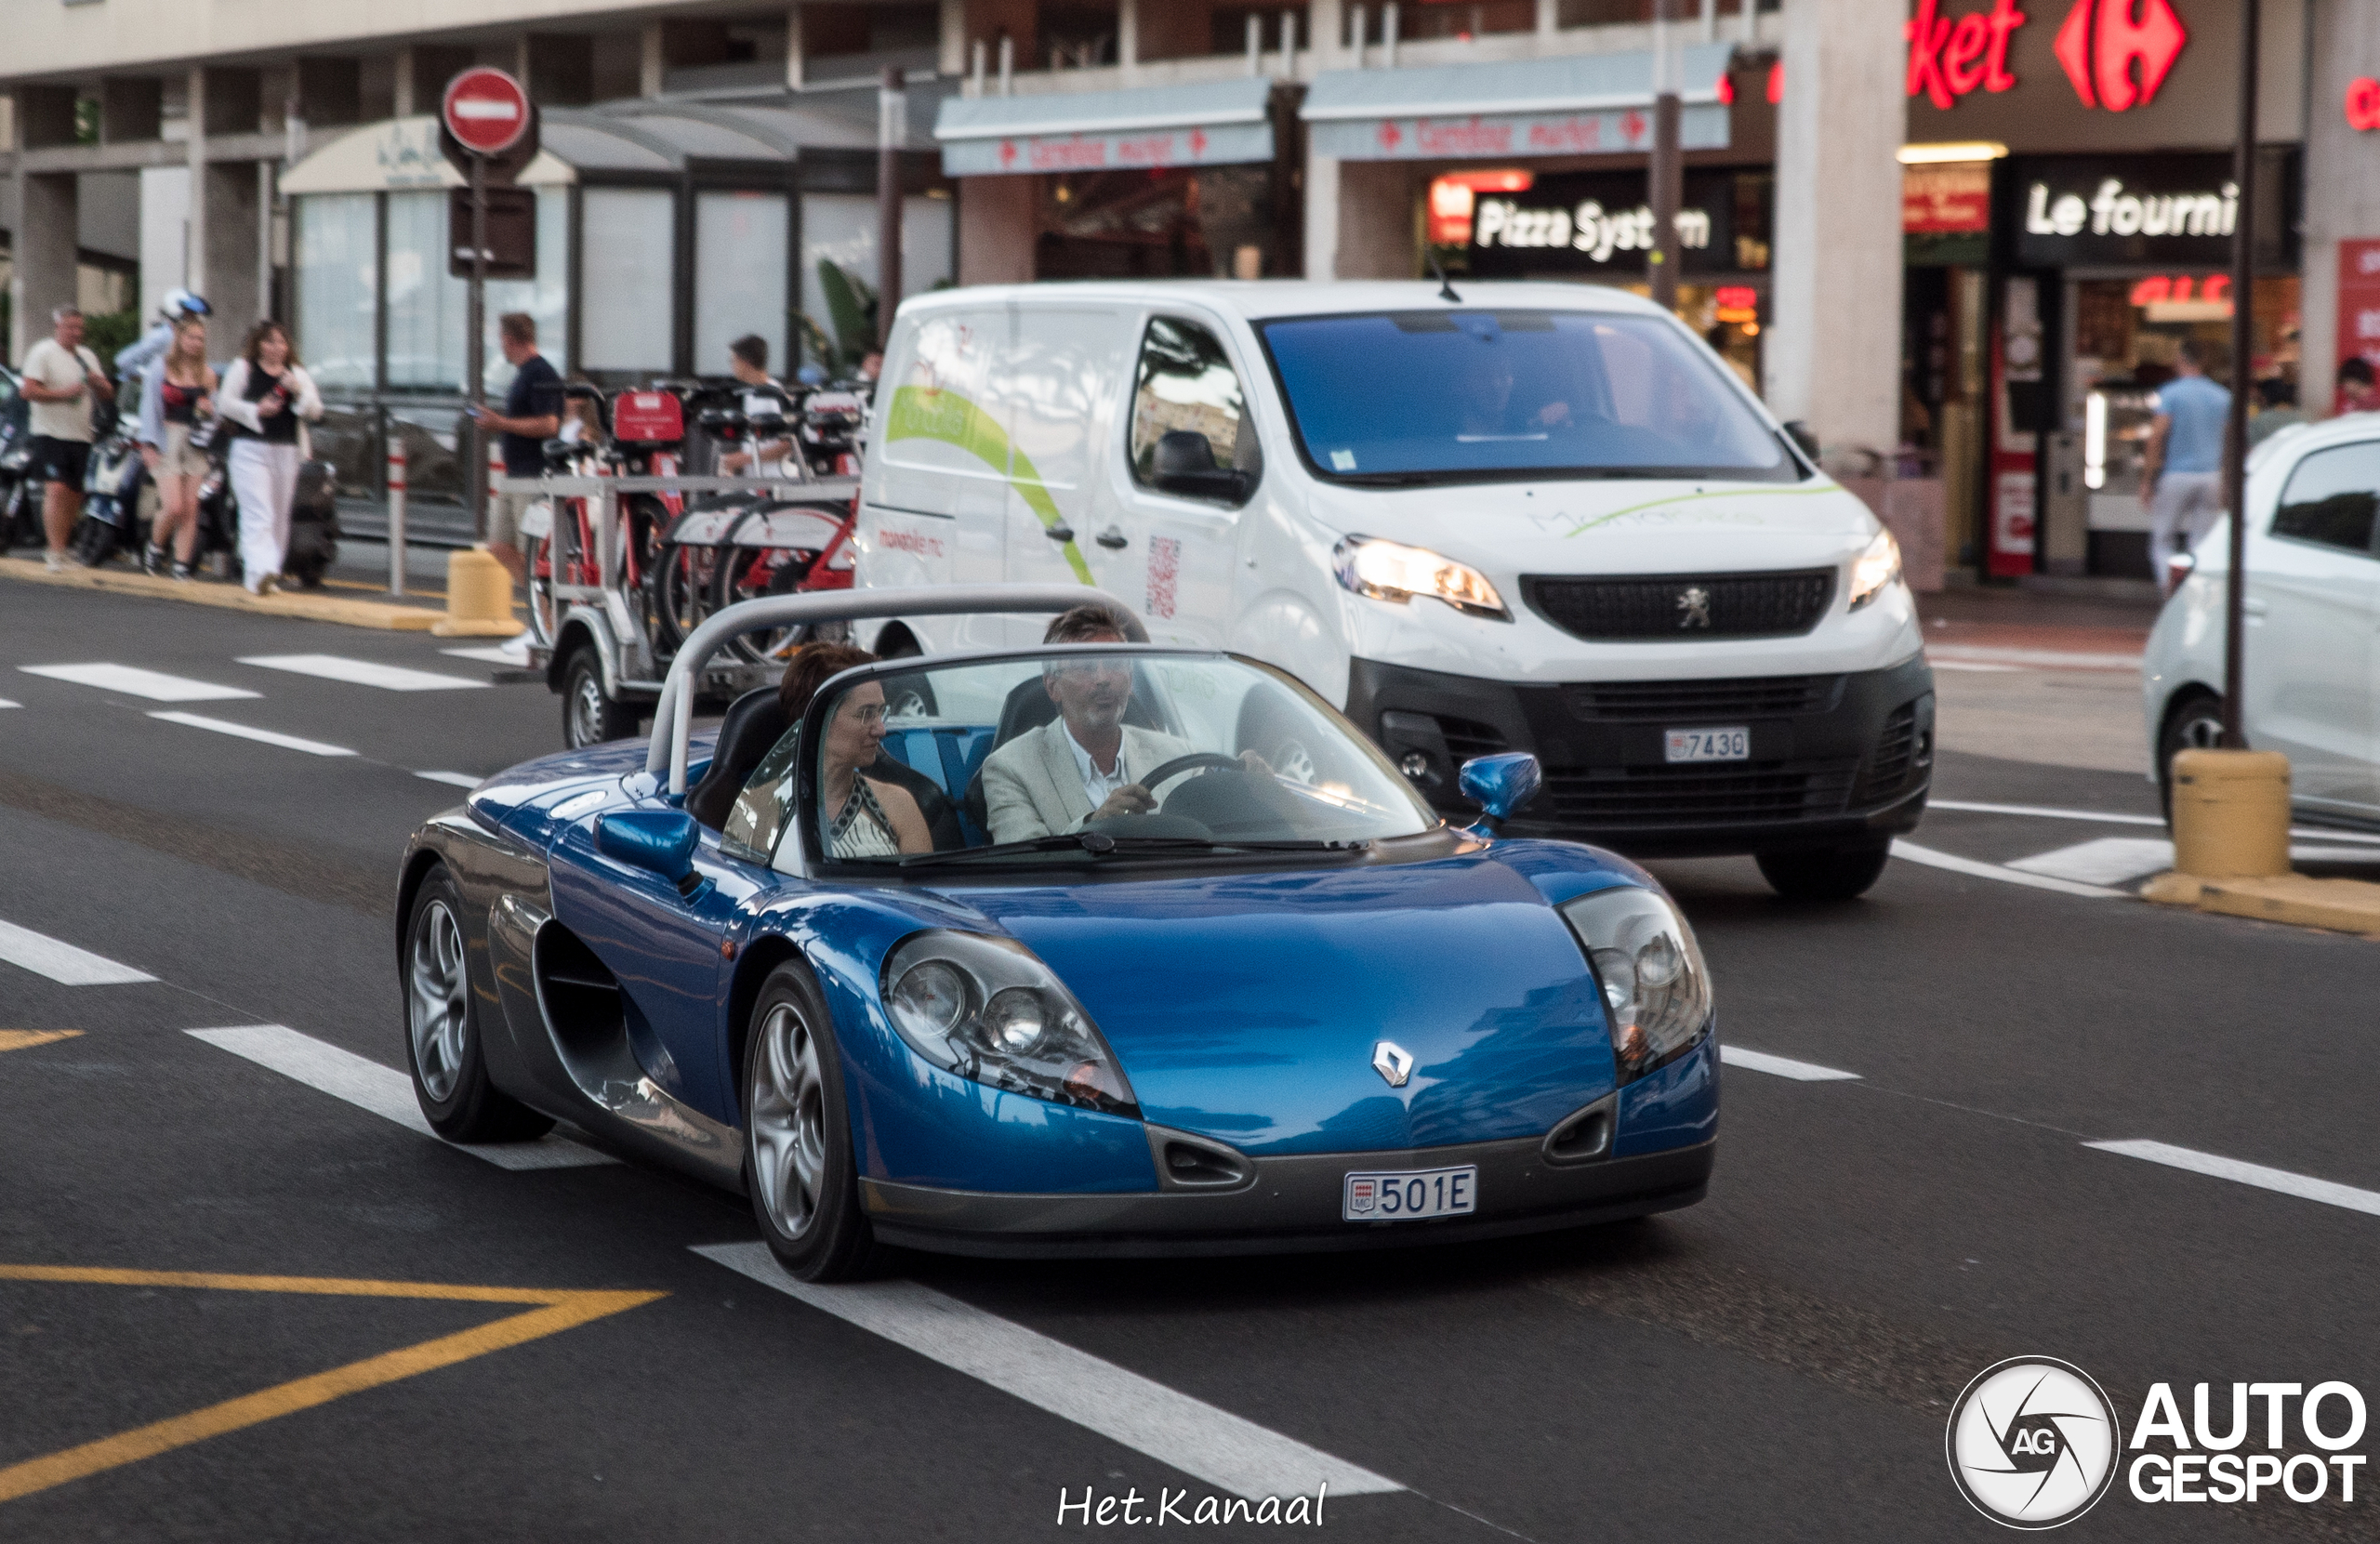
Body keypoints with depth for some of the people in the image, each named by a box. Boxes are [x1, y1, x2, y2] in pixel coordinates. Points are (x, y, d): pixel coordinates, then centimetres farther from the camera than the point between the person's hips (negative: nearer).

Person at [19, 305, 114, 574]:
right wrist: (65, 393, -20)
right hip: (51, 433, -7)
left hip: (81, 437, 7)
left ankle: (60, 548, 20)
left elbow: (108, 396, 20)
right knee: (57, 490, -19)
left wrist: (98, 383, -3)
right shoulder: (42, 353, -3)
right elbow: (28, 390, -14)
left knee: (74, 496, 7)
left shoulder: (88, 357, 19)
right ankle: (55, 553, -20)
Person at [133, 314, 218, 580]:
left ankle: (182, 565, 4)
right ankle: (155, 547, 14)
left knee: (190, 508, -1)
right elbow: (149, 406, 0)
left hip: (195, 443, 3)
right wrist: (148, 445, -7)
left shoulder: (207, 373, 9)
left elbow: (215, 410, 18)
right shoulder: (161, 367, 0)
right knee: (173, 506, -13)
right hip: (167, 441, -3)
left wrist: (209, 410, -6)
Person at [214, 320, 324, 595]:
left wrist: (298, 391, -13)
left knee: (280, 518, 9)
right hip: (250, 450, -4)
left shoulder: (297, 373, 13)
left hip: (286, 451, 4)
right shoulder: (243, 369, 5)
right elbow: (225, 403, -1)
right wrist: (256, 410, -15)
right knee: (258, 515, -17)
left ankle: (273, 570, 19)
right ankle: (259, 571, -29)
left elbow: (315, 411, 6)